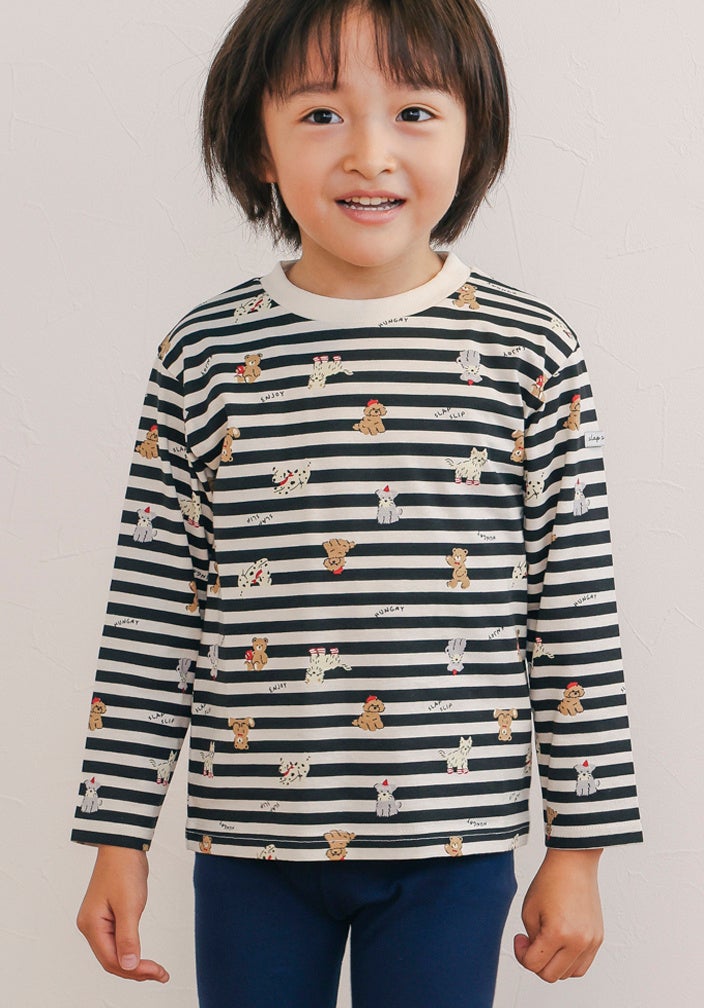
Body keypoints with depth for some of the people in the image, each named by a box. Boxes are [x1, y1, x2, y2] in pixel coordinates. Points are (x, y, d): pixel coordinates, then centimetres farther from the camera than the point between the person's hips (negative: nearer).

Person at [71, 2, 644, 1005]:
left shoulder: (531, 352, -4)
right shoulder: (206, 355, -2)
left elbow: (576, 614, -1)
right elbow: (150, 611, 2)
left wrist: (578, 848, -1)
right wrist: (118, 836, 2)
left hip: (453, 840, 0)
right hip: (252, 839, 1)